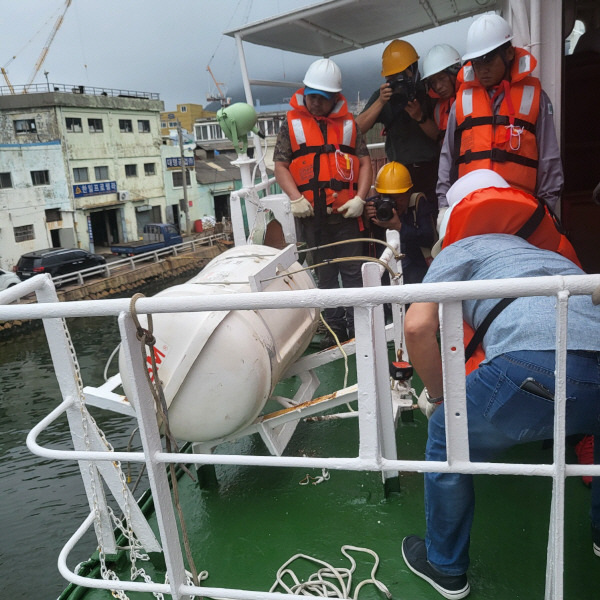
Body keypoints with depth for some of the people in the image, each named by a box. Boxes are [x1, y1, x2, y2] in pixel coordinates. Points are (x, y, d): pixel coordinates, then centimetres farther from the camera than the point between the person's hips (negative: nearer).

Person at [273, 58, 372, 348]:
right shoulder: (292, 123, 6)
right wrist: (296, 198, -11)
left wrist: (360, 198, -5)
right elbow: (280, 165, 3)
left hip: (346, 213, 1)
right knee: (325, 274, 8)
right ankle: (335, 327, 19)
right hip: (311, 215, 0)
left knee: (352, 271, 3)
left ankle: (357, 325, 14)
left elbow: (364, 161, 9)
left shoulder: (348, 123, 10)